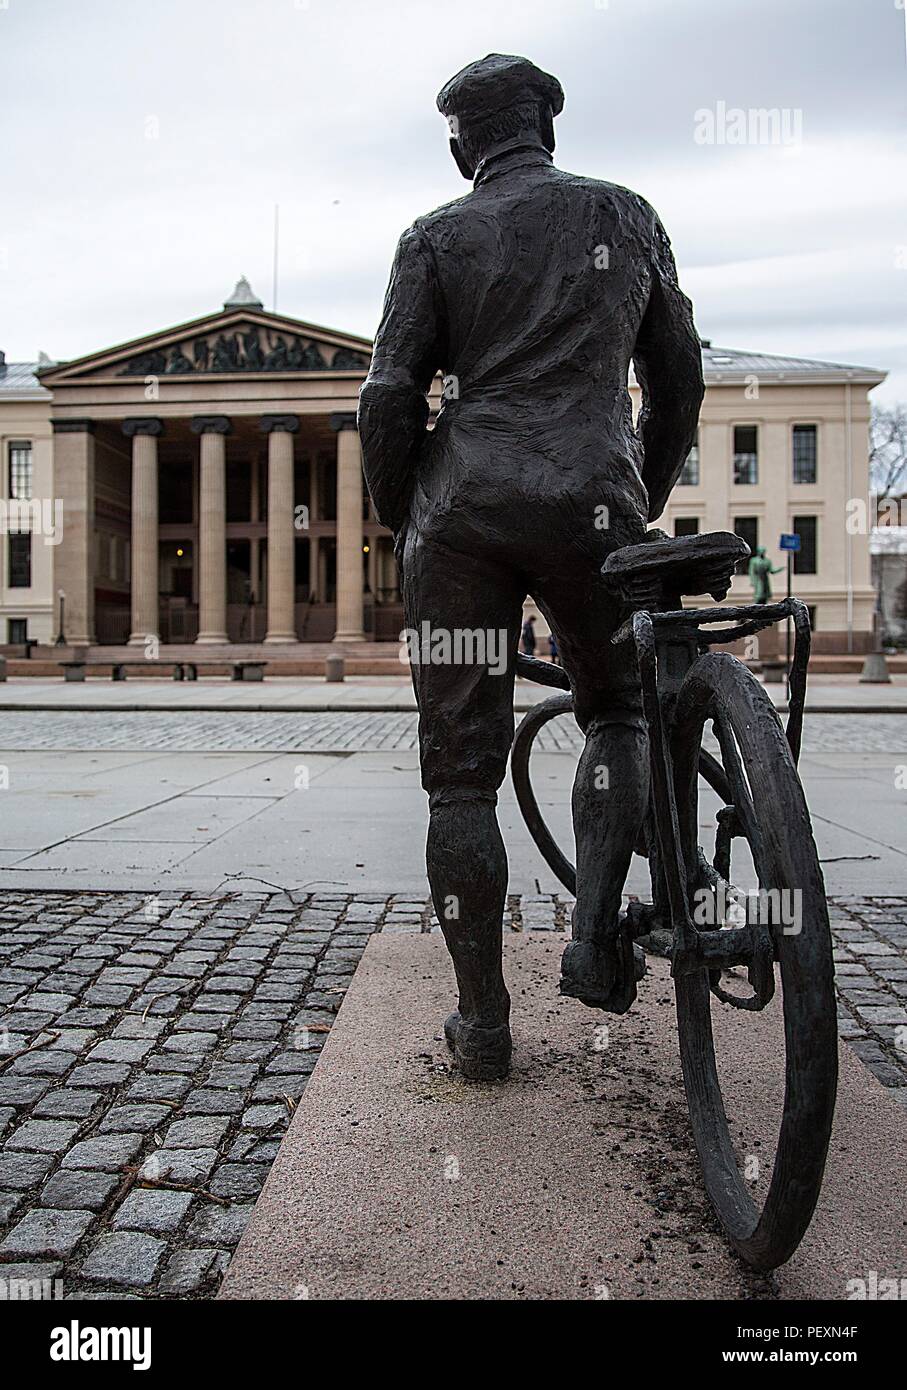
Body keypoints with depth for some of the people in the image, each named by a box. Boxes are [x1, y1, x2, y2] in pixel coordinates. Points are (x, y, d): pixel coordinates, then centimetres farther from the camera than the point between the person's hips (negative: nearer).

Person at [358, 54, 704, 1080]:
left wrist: (398, 521, 13)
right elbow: (679, 385, 16)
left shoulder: (437, 237, 10)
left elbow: (389, 399, 0)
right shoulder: (628, 217, 16)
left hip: (463, 512, -1)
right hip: (593, 505, 1)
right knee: (619, 713, 23)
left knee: (460, 772, 5)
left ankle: (482, 1023, 11)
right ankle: (595, 936, 6)